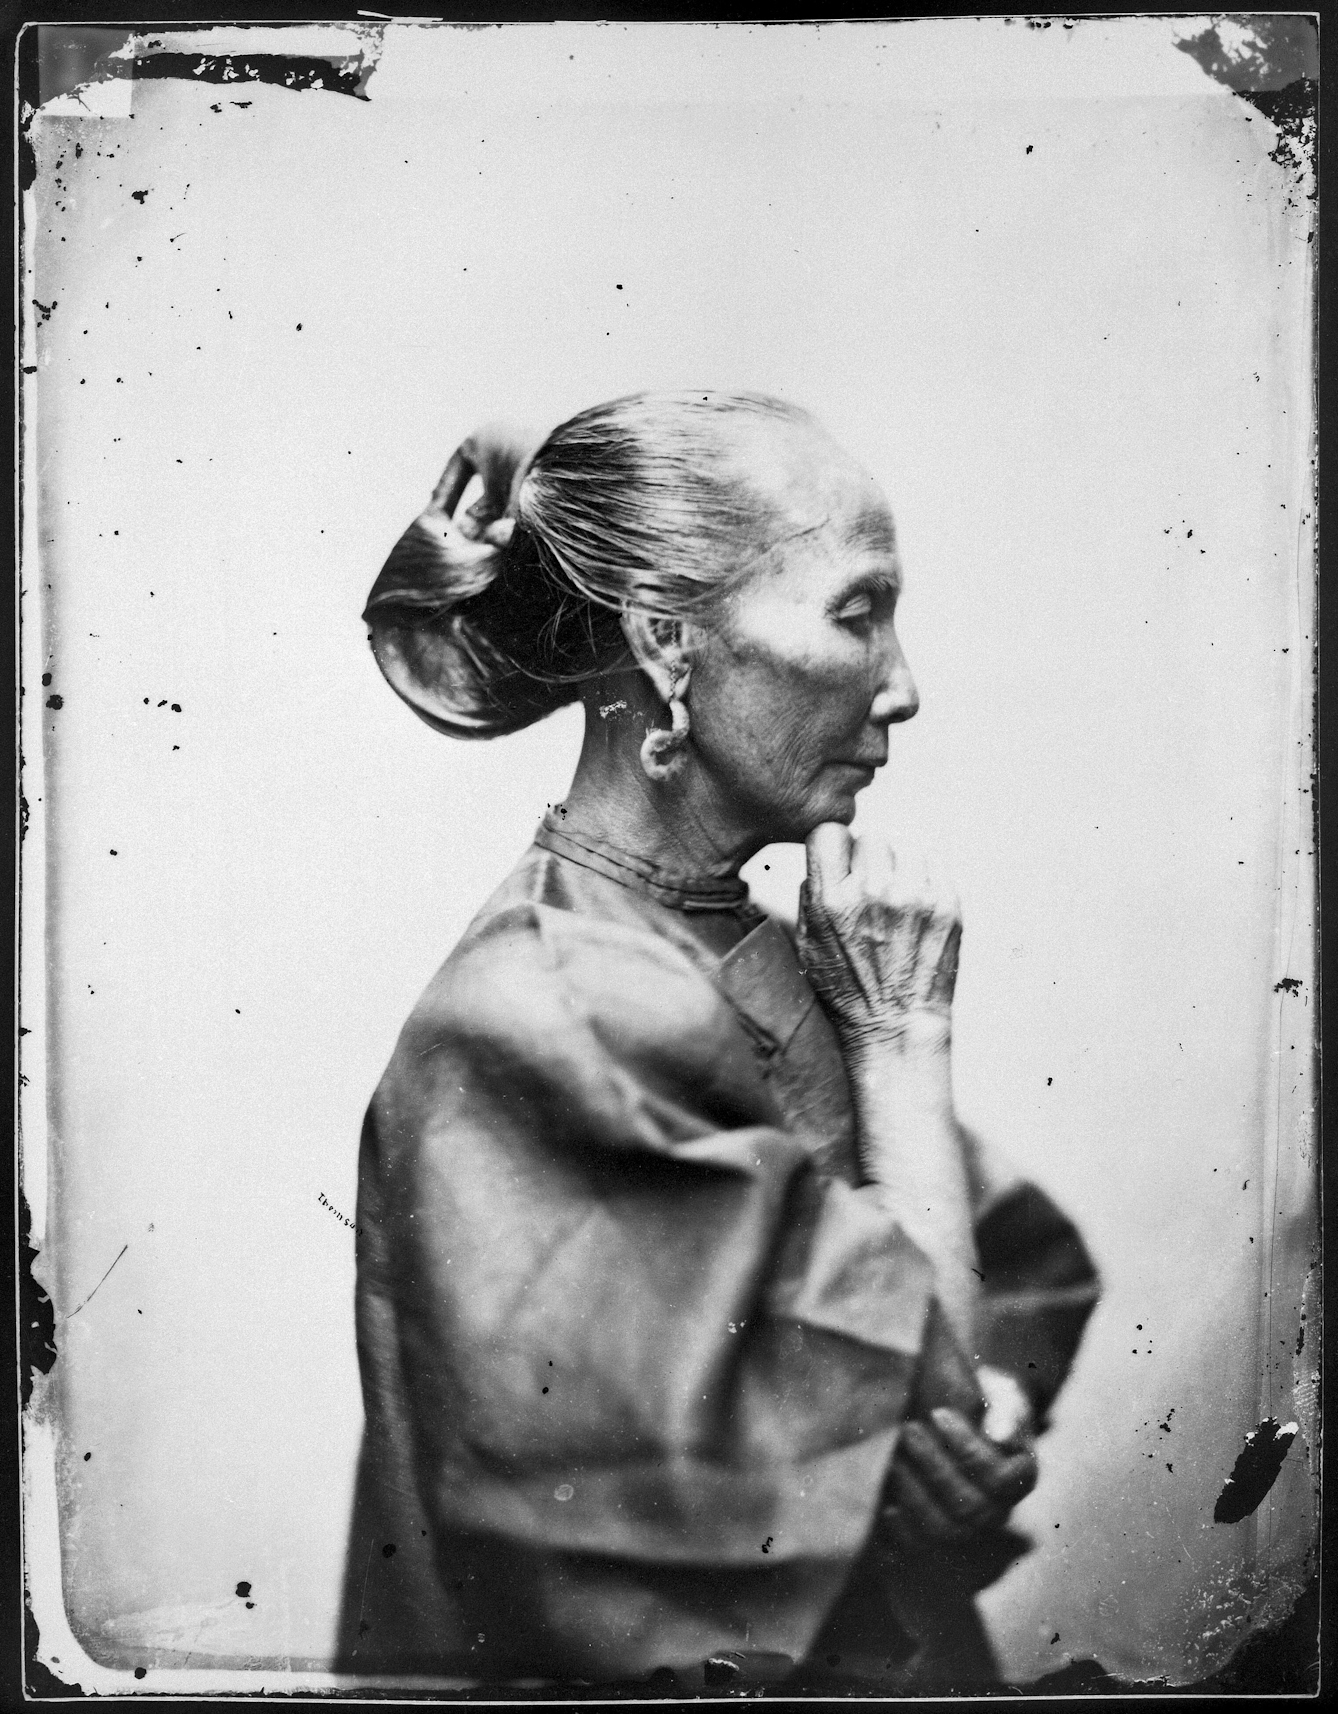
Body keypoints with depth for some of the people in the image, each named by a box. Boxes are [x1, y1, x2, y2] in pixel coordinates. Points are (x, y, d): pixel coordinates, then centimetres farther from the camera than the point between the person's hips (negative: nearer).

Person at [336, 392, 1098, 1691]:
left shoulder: (779, 959, -4)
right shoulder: (542, 1021, -27)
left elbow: (1030, 1268, 1)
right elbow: (913, 1371, -21)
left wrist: (998, 1400, -18)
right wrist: (906, 1041, -15)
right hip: (702, 1667, -6)